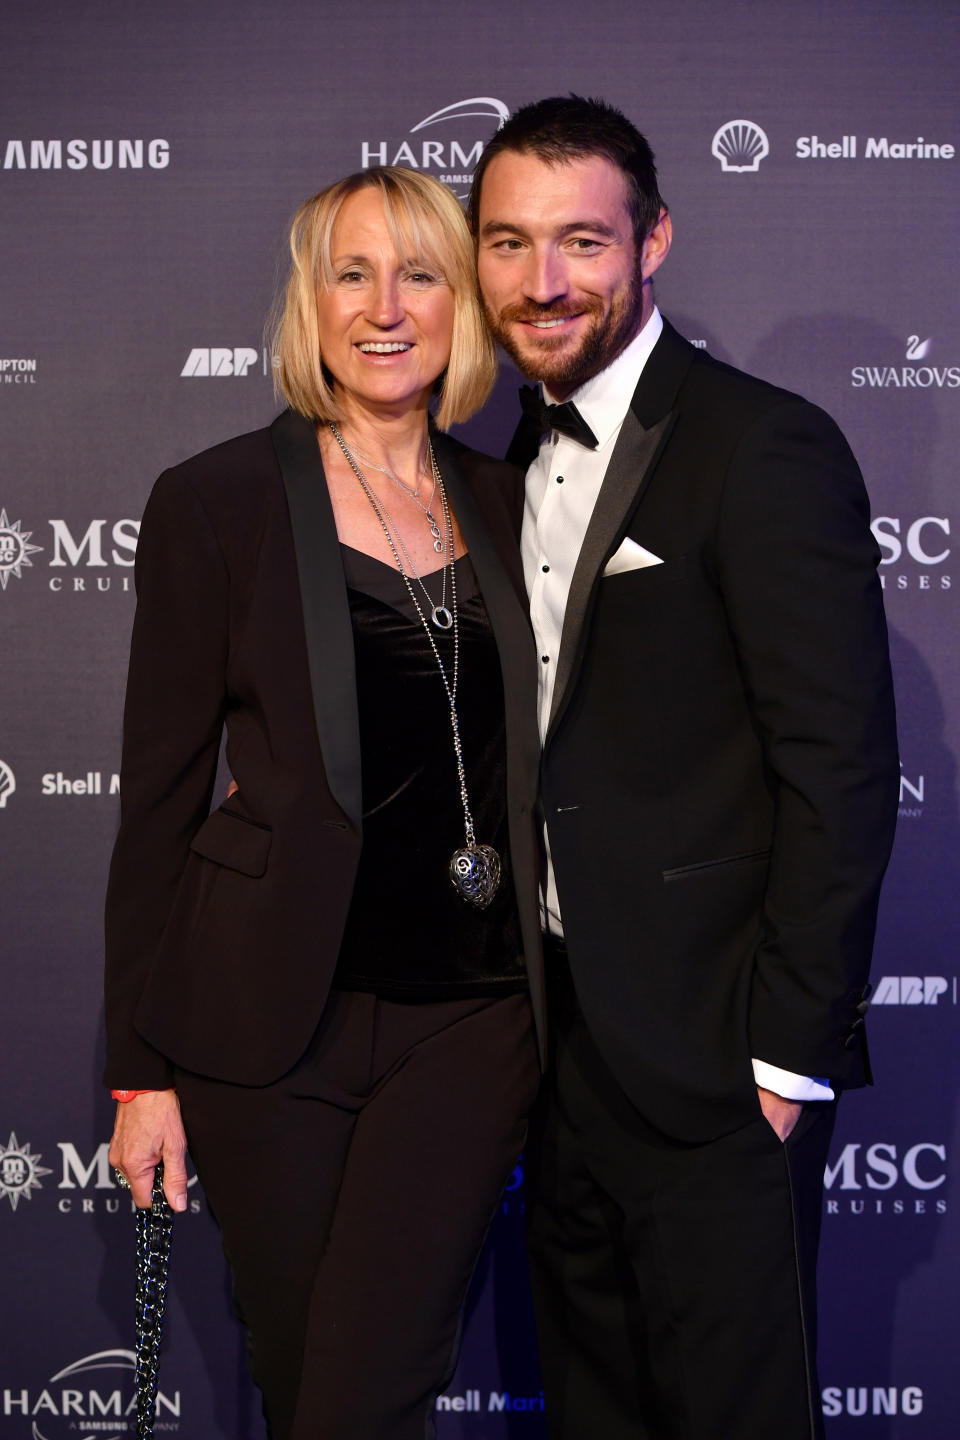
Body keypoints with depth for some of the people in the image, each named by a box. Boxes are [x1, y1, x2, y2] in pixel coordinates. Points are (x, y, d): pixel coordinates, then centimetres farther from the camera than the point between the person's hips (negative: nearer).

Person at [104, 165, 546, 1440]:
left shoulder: (500, 503, 8)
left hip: (472, 1019, 2)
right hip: (274, 1018, -2)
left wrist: (551, 1001, 9)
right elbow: (158, 794, -3)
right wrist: (142, 1068, -4)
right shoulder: (218, 500, -3)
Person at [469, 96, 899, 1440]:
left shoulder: (765, 448, -14)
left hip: (712, 1058, -7)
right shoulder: (530, 452, 11)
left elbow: (841, 766, -18)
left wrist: (791, 1049, -18)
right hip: (569, 1033, 8)